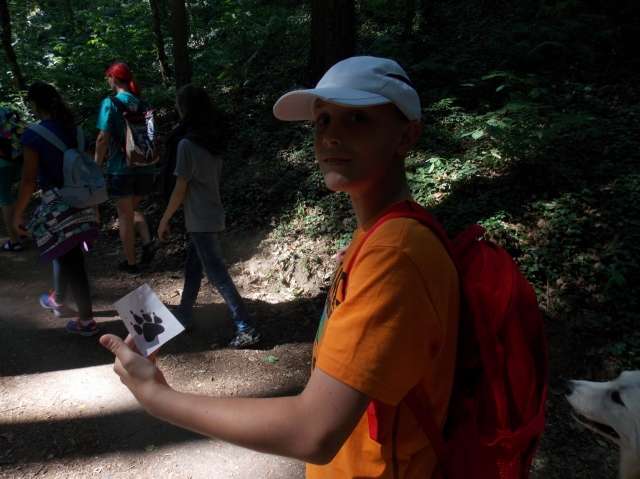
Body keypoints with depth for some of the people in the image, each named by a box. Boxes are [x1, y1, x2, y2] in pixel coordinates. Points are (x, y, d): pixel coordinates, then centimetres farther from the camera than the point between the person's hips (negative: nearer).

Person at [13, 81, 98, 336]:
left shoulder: (33, 134, -13)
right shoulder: (72, 129, 6)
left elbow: (29, 180, -14)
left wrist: (18, 214, -4)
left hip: (56, 205, -7)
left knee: (70, 261, 2)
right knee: (63, 252, 24)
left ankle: (86, 320, 10)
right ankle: (58, 300, 44)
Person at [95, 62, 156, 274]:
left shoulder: (110, 103, -9)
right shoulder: (141, 103, 6)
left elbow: (103, 138, -12)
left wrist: (96, 166, -1)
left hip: (121, 168, -5)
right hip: (145, 167, 5)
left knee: (125, 216, 7)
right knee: (133, 209, 24)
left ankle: (131, 263, 15)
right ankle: (148, 242, 4)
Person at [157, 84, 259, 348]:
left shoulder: (187, 144, -16)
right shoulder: (214, 141, 6)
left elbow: (180, 188, -14)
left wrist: (165, 220, -3)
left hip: (200, 220, -8)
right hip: (213, 215, 8)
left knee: (217, 275, -4)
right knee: (193, 267, 19)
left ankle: (246, 329, -3)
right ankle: (184, 315, 33)